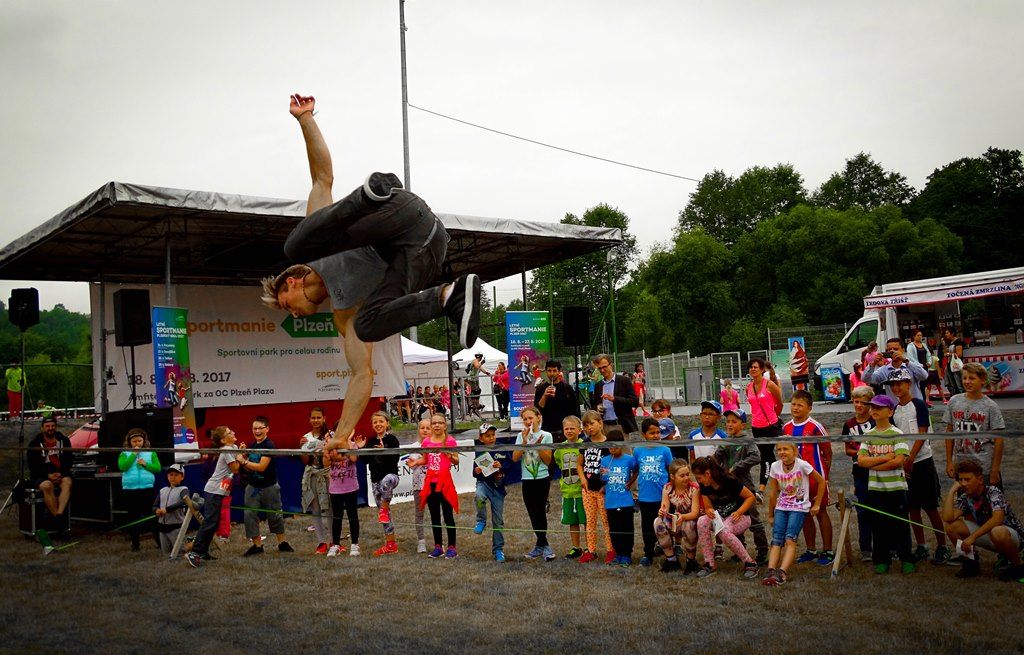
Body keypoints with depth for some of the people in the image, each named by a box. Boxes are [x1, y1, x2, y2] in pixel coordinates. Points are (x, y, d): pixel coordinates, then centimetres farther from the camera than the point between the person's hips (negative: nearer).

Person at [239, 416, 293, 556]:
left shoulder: (269, 445, -14)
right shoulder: (252, 446, 7)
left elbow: (261, 467, -21)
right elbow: (248, 469, 9)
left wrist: (243, 461, -16)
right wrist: (243, 455, -5)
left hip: (269, 487, -6)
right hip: (253, 487, 6)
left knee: (275, 515, 7)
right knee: (249, 515, -1)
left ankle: (282, 543, 21)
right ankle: (257, 545, 8)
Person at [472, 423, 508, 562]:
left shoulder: (502, 450, 2)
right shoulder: (479, 452, 2)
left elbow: (510, 465, 2)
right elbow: (475, 473, 8)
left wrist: (501, 465, -17)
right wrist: (476, 471, -14)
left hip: (498, 487, 1)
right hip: (483, 483, -1)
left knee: (498, 520, 5)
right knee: (479, 496, -38)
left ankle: (498, 550, 18)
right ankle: (481, 521, -11)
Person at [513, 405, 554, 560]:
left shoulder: (546, 436, -3)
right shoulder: (521, 436, 5)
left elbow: (548, 460, -6)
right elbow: (515, 458, -6)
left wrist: (538, 445, -17)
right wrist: (524, 442, -16)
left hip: (542, 479, -3)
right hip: (527, 480, 3)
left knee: (539, 511, -7)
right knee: (534, 513, 7)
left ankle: (541, 545, 2)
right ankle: (543, 545, 14)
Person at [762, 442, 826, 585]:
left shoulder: (802, 465, -11)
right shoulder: (775, 466, 1)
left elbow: (821, 482, -1)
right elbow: (773, 493, 10)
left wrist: (816, 505, 1)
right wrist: (770, 515, 15)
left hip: (799, 508, -4)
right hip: (781, 507, 4)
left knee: (790, 539, -21)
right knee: (776, 541, -13)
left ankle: (782, 573, -32)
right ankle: (770, 571, -25)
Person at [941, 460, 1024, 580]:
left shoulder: (992, 491, -20)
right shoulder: (965, 497, -4)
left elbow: (997, 518, -38)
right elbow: (947, 518, -18)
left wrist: (973, 536, -39)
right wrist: (952, 491, -16)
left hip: (1012, 534, -6)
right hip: (986, 533, 6)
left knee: (997, 532, -41)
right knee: (951, 526, -11)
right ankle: (972, 560, 5)